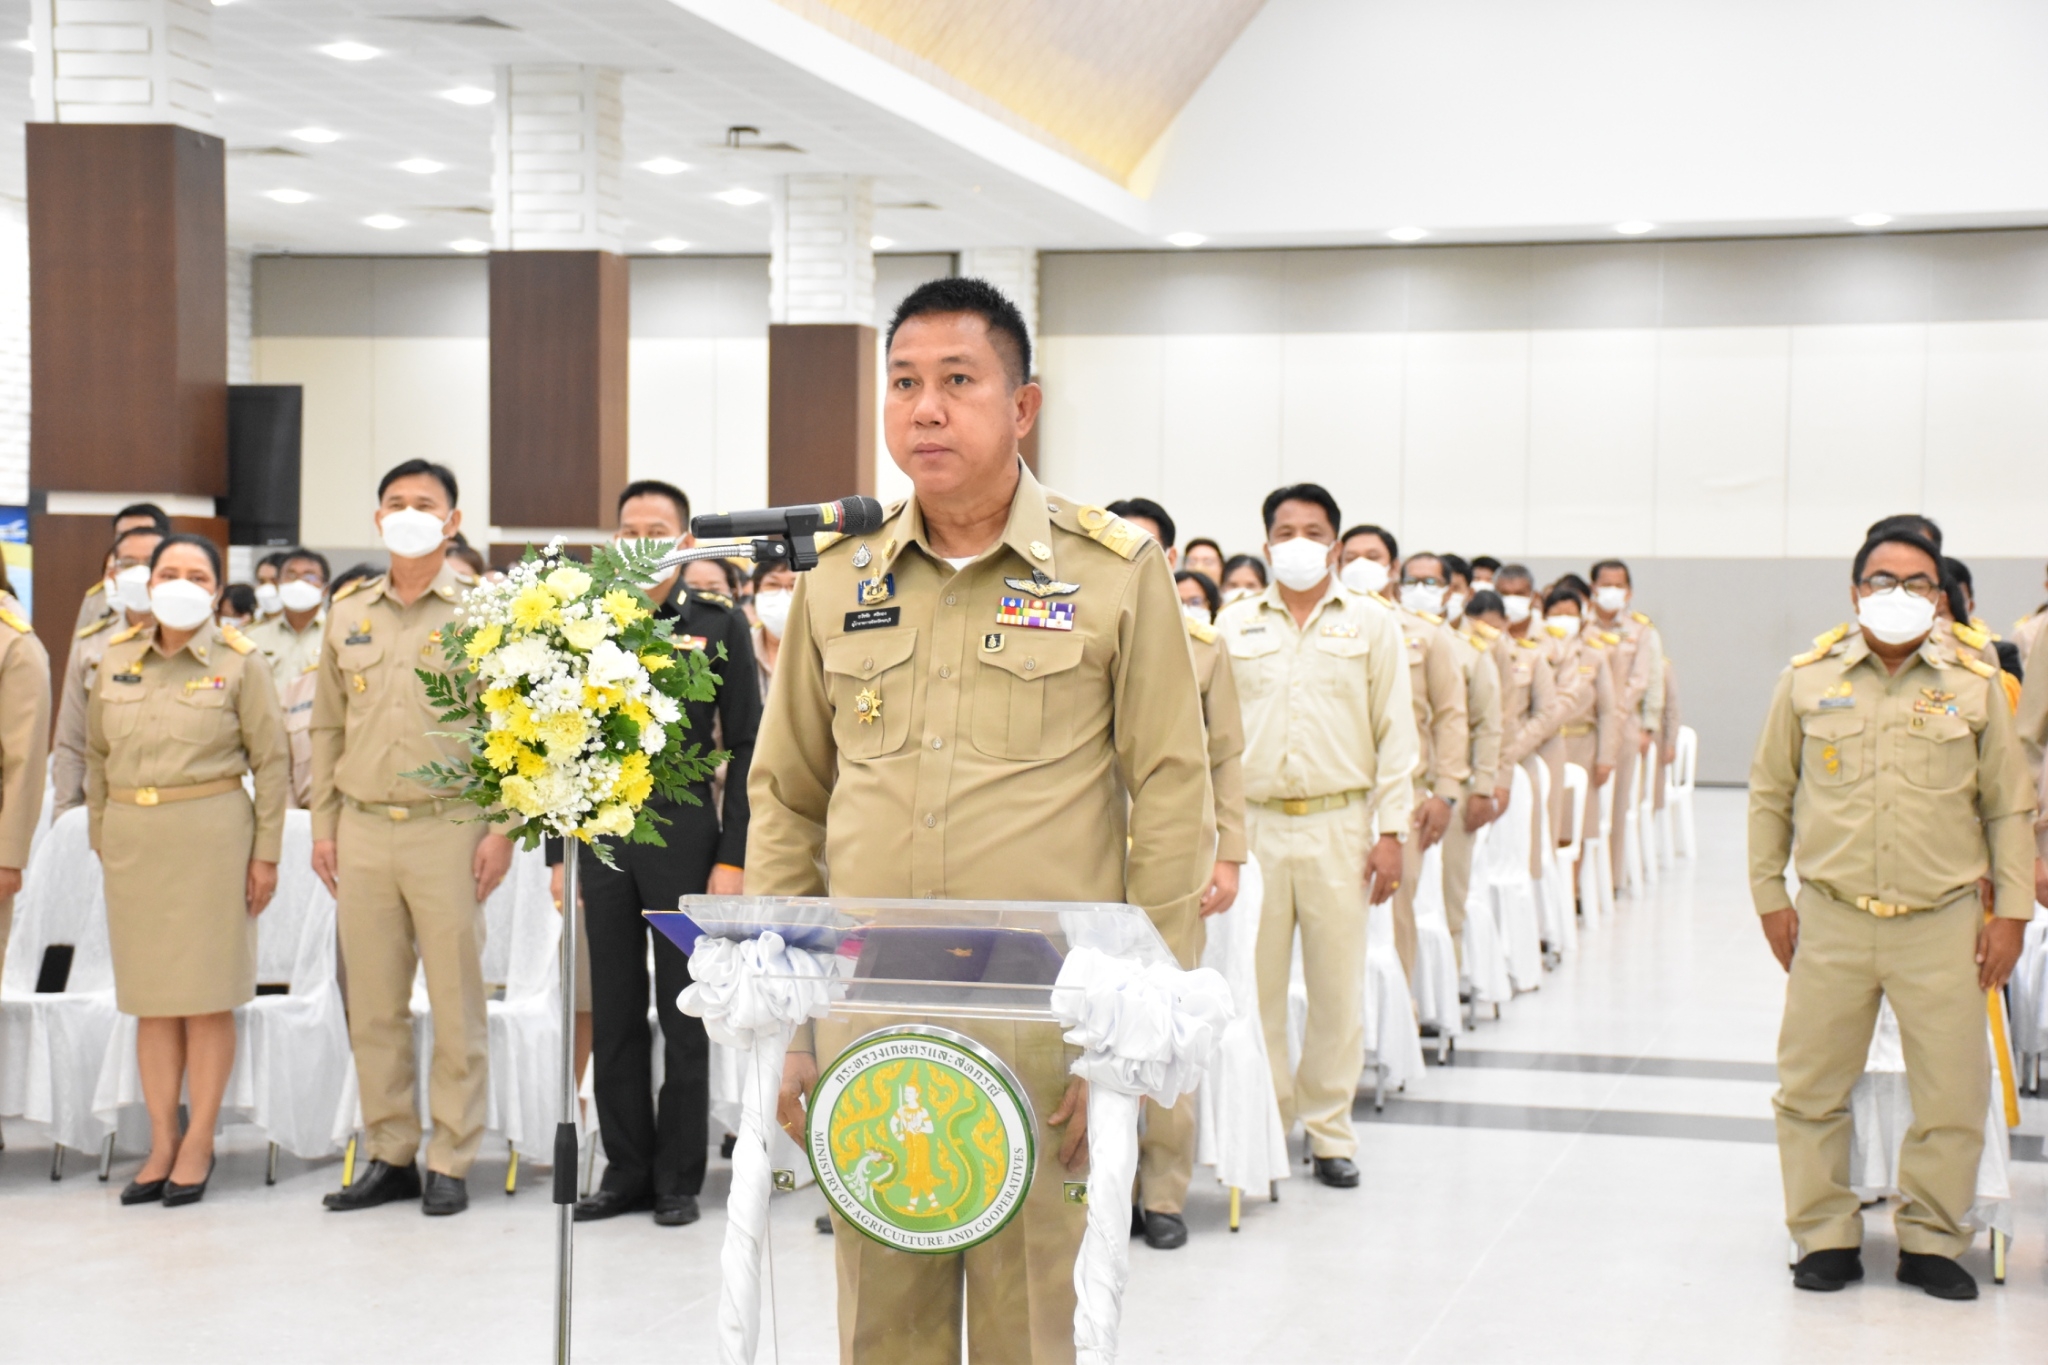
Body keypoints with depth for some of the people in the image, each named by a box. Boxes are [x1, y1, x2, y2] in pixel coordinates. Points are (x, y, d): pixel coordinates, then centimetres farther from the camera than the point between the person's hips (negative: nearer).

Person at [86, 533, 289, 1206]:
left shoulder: (240, 663, -2)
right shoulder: (116, 659, 8)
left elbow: (270, 761, -1)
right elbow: (97, 755, 15)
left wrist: (266, 852, -4)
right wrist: (101, 838, 10)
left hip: (210, 834, -4)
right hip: (132, 838, 4)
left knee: (207, 996, 1)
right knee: (150, 997, 7)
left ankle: (199, 1144, 9)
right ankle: (161, 1144, 15)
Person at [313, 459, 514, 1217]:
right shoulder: (348, 611, 12)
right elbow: (328, 725, 16)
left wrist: (502, 828, -8)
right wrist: (323, 824, 11)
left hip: (449, 827, -4)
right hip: (364, 828, 4)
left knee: (456, 1004, 0)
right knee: (373, 1005, 7)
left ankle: (450, 1161, 8)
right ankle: (388, 1155, 17)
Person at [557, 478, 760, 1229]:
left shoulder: (721, 627, 1)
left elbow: (745, 749, -1)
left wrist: (732, 857, -8)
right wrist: (559, 852, 6)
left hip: (685, 840, -3)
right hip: (603, 841, 3)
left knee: (685, 1018, 3)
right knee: (614, 1017, 7)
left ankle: (679, 1178, 12)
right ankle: (626, 1171, 17)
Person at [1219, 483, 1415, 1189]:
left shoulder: (1372, 623, 7)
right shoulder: (1235, 624, 10)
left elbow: (1395, 733, 5)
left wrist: (1391, 832, -2)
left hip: (1339, 824, -1)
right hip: (1253, 823, 1)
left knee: (1338, 985, 2)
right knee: (1255, 984, 2)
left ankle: (1329, 1129, 14)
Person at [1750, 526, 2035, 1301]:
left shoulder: (1974, 686, 3)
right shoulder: (1808, 680, 4)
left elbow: (2009, 808, 9)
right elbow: (1770, 794, 11)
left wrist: (2011, 912, 4)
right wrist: (1770, 895, 9)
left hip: (1942, 923, 0)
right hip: (1831, 919, 1)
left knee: (1953, 1097, 3)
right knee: (1810, 1090, 6)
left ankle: (1930, 1242, 20)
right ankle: (1827, 1237, 20)